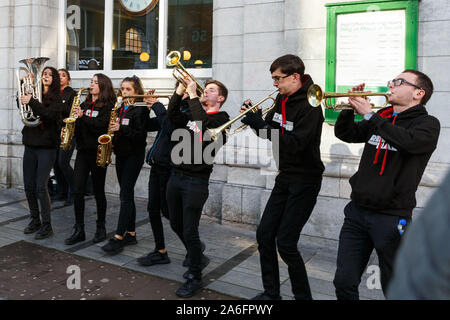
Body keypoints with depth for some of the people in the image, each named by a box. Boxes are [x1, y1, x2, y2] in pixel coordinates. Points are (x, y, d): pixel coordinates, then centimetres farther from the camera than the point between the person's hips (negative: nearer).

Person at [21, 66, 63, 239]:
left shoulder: (56, 98, -4)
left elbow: (48, 114, -18)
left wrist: (31, 101, -24)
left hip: (46, 147, -5)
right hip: (30, 145, 6)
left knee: (41, 187, -7)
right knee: (29, 186, 10)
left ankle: (47, 225, 4)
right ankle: (35, 220, 25)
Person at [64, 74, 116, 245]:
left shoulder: (108, 106, -4)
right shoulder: (85, 104, 16)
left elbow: (102, 125, -19)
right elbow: (78, 125, 19)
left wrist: (82, 117, -22)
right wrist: (72, 123, -1)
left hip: (98, 152, -6)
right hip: (83, 150, 6)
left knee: (98, 191, 4)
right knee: (77, 190, 0)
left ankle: (101, 227, 20)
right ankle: (79, 230, 8)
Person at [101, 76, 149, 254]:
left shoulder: (141, 109, -9)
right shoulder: (120, 108, 14)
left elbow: (141, 135, -17)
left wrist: (121, 129, -24)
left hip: (134, 155, -8)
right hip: (121, 154, 8)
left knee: (125, 195, -9)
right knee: (127, 195, 10)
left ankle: (118, 237, -7)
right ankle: (131, 234, 18)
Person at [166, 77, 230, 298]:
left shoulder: (220, 117, -2)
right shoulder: (191, 114, 16)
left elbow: (203, 123, -23)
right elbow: (172, 116, -3)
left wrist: (192, 94, -16)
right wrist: (180, 90, -8)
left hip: (196, 180, -7)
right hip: (176, 176, 7)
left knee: (190, 231, -3)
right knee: (176, 225, 18)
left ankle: (195, 278, 14)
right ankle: (198, 258, 39)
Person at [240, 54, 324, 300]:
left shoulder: (309, 106, -18)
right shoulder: (281, 100, 8)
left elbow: (295, 145, -27)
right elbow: (271, 132, 12)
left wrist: (260, 125, -24)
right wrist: (255, 119, -7)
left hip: (305, 180, -8)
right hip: (285, 178, 8)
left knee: (285, 242, -8)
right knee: (264, 234, 8)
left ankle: (303, 295, 13)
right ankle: (271, 293, 23)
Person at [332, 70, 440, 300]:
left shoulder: (428, 124, -4)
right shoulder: (381, 117, 12)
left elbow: (408, 141, -26)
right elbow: (344, 134, 15)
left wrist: (370, 115, -19)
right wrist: (352, 107, -1)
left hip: (391, 217, -4)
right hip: (357, 210, 5)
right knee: (344, 283, 8)